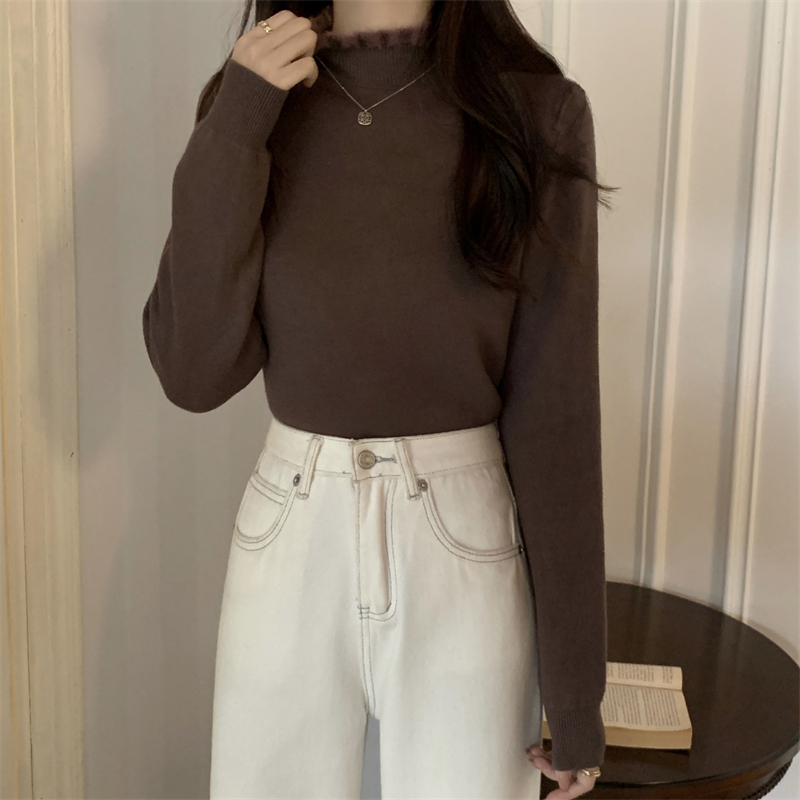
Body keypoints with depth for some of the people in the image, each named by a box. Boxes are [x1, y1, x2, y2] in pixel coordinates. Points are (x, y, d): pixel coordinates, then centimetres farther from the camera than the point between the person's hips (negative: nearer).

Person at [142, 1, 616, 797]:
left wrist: (574, 684, -4)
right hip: (288, 547, 3)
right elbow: (195, 373, -8)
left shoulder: (534, 111, -9)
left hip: (466, 553, -2)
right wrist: (232, 133, -17)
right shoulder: (253, 102, -1)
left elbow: (553, 405, -8)